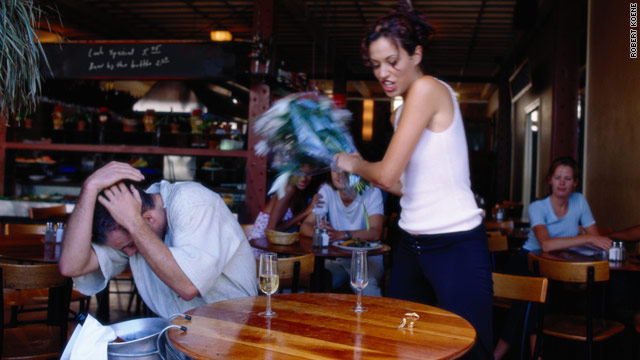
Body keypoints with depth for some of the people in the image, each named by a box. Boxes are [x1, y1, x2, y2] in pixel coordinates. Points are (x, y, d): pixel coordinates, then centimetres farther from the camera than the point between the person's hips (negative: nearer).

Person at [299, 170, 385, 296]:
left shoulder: (372, 192, -7)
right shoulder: (327, 190, 1)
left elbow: (375, 233, -19)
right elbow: (305, 226, -6)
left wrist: (340, 234, -31)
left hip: (368, 258, -2)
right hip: (336, 259, 3)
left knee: (365, 285, -33)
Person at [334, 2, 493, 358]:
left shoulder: (428, 88, -13)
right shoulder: (401, 113, 13)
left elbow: (388, 174, -17)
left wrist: (354, 163, 2)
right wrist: (356, 167, 12)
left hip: (456, 246, -9)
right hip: (413, 245, 9)